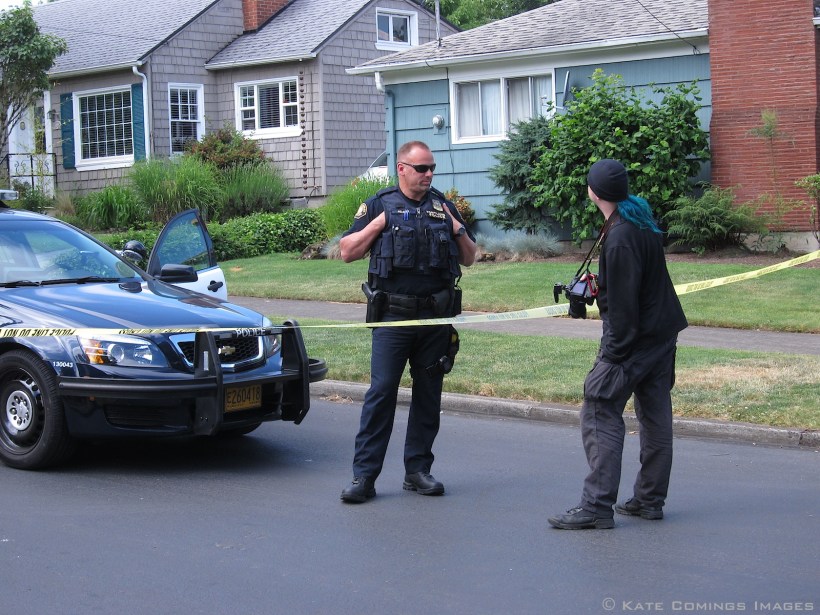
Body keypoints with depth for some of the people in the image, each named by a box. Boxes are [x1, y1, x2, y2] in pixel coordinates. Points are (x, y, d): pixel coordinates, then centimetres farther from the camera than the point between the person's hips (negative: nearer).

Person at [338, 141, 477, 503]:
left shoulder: (443, 206, 13)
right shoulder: (379, 205, 4)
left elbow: (469, 259, 17)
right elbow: (347, 252, 0)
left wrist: (458, 230, 0)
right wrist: (378, 223, -8)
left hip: (436, 318, 4)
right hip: (393, 317, -3)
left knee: (428, 395, 8)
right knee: (381, 393, -7)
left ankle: (418, 470, 18)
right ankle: (364, 475, -3)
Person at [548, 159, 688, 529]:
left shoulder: (620, 237, -21)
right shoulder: (641, 219, 7)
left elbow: (622, 302, -21)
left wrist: (615, 352, -17)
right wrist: (599, 289, 20)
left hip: (633, 338, -10)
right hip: (662, 332, 10)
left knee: (600, 415, -6)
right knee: (655, 417, 13)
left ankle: (597, 506, -6)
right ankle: (650, 500, 22)